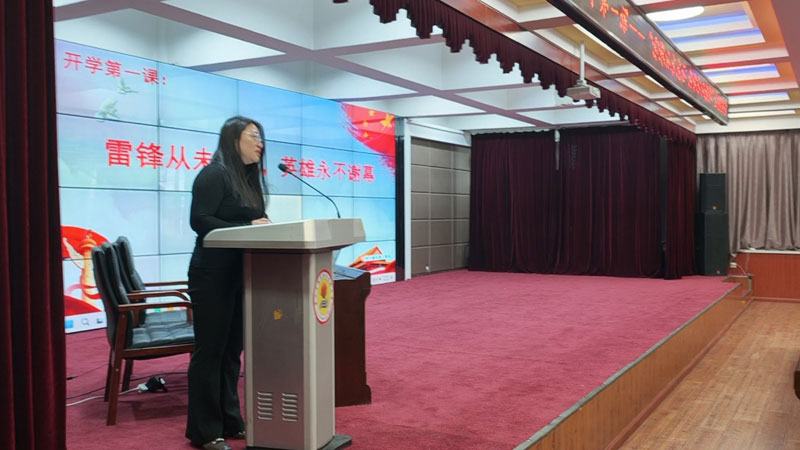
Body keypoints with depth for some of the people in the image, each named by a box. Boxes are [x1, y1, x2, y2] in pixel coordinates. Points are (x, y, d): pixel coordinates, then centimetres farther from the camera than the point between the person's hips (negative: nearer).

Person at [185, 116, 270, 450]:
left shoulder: (250, 178, 15)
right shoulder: (214, 174, -10)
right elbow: (200, 220, -18)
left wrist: (262, 227, -5)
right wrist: (245, 228, -24)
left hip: (240, 274, 8)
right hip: (213, 274, -8)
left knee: (232, 349, 14)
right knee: (210, 350, -1)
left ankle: (230, 421, 24)